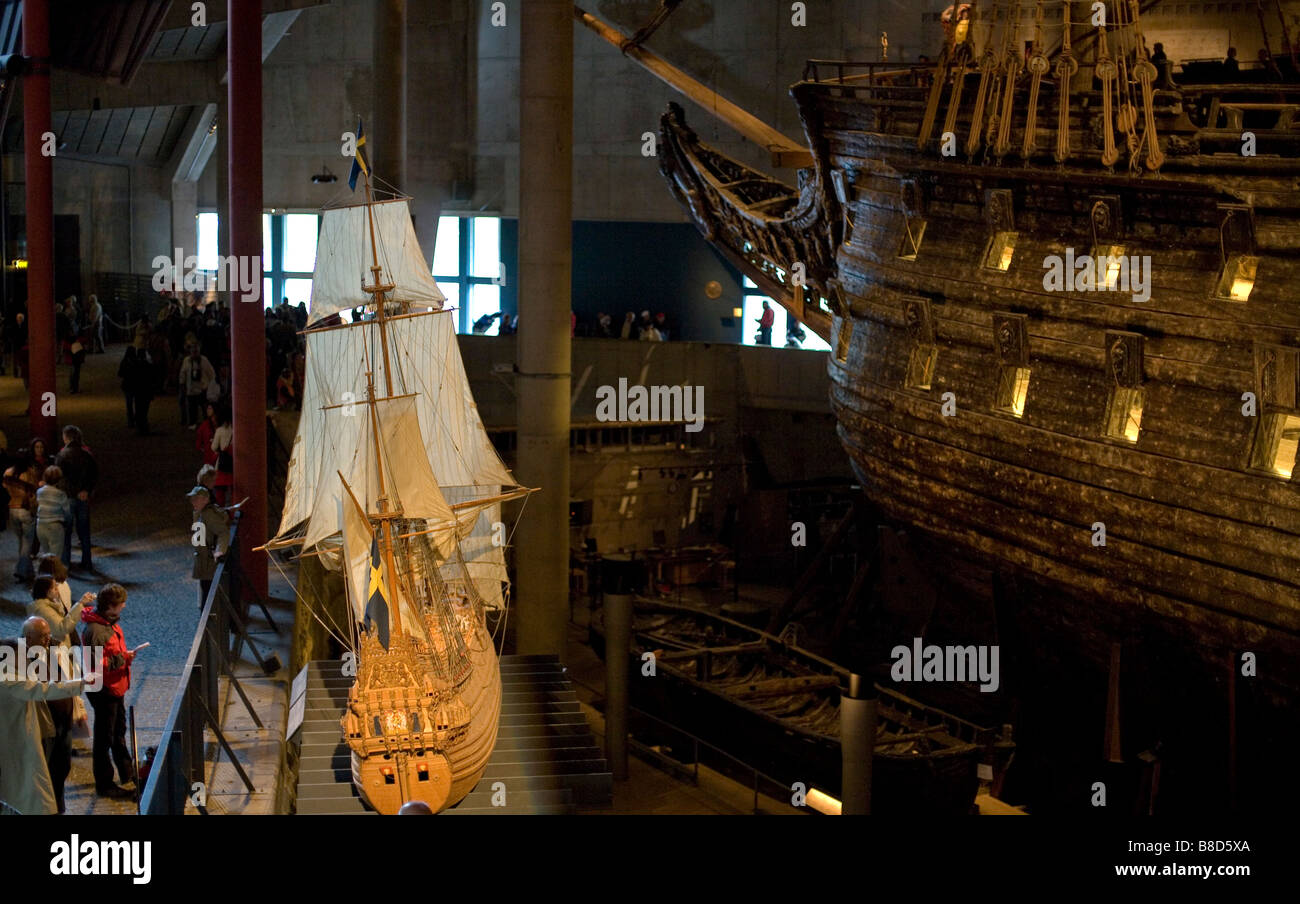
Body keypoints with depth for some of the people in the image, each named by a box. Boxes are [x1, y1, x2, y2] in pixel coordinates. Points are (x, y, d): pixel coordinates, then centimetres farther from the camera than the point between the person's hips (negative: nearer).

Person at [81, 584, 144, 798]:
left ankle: (127, 773, 41)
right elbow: (95, 664, -28)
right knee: (104, 739, 2)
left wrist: (125, 655, 9)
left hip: (116, 688, 10)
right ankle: (104, 785, 12)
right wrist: (122, 659, -25)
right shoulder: (95, 630, -26)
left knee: (119, 733, 25)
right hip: (103, 691, -10)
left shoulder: (110, 623, 5)